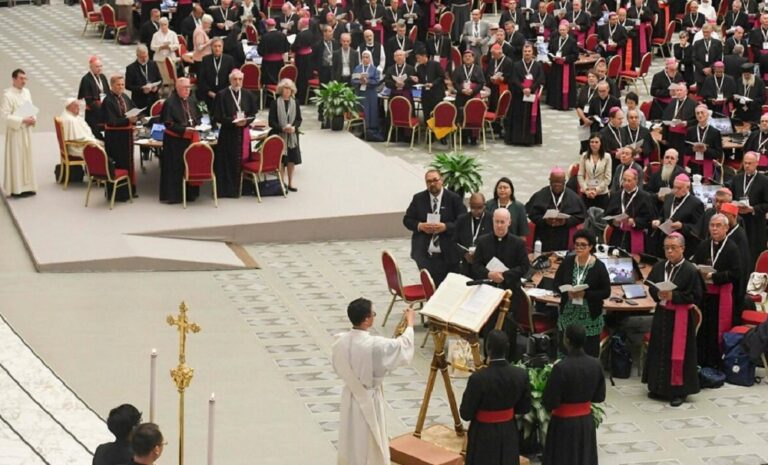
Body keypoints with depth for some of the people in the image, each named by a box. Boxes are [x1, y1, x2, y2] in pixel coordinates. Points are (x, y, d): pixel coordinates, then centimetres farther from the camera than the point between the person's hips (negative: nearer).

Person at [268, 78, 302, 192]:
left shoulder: (295, 103, 2)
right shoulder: (275, 103, -7)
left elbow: (299, 119, 5)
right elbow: (271, 122, -8)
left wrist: (294, 127, -15)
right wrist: (282, 128, -21)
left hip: (292, 136, 3)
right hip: (279, 136, -3)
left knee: (292, 159, 7)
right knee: (281, 160, 1)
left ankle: (290, 183, 19)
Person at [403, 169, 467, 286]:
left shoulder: (454, 199, 0)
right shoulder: (418, 199, 8)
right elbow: (407, 220, 10)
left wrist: (445, 227, -19)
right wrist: (420, 226, -10)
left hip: (447, 256, -2)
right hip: (424, 254, 2)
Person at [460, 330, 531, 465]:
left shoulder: (478, 378, -25)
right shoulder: (521, 374, -12)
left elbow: (465, 414, -16)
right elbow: (525, 408, 1)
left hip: (484, 435, -4)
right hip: (509, 433, 4)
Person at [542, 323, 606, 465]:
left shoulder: (561, 367, -23)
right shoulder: (595, 364, -7)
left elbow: (550, 403, -19)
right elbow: (600, 397, 3)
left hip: (564, 423, -5)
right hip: (587, 421, 5)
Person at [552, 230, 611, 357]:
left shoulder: (599, 266, -10)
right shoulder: (567, 261, 0)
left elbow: (606, 292, -9)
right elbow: (556, 283, 6)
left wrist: (585, 294, -21)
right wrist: (567, 292, -14)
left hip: (590, 318, -3)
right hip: (568, 315, 3)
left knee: (590, 354, 2)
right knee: (565, 352, 8)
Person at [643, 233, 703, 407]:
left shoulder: (690, 270, -13)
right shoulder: (659, 267, 3)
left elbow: (696, 296, -13)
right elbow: (651, 288, 11)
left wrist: (673, 296, -20)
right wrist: (658, 295, -11)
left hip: (681, 317, -5)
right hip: (662, 314, 6)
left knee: (678, 354, 0)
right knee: (660, 350, 12)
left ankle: (679, 390, 9)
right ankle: (659, 387, 25)